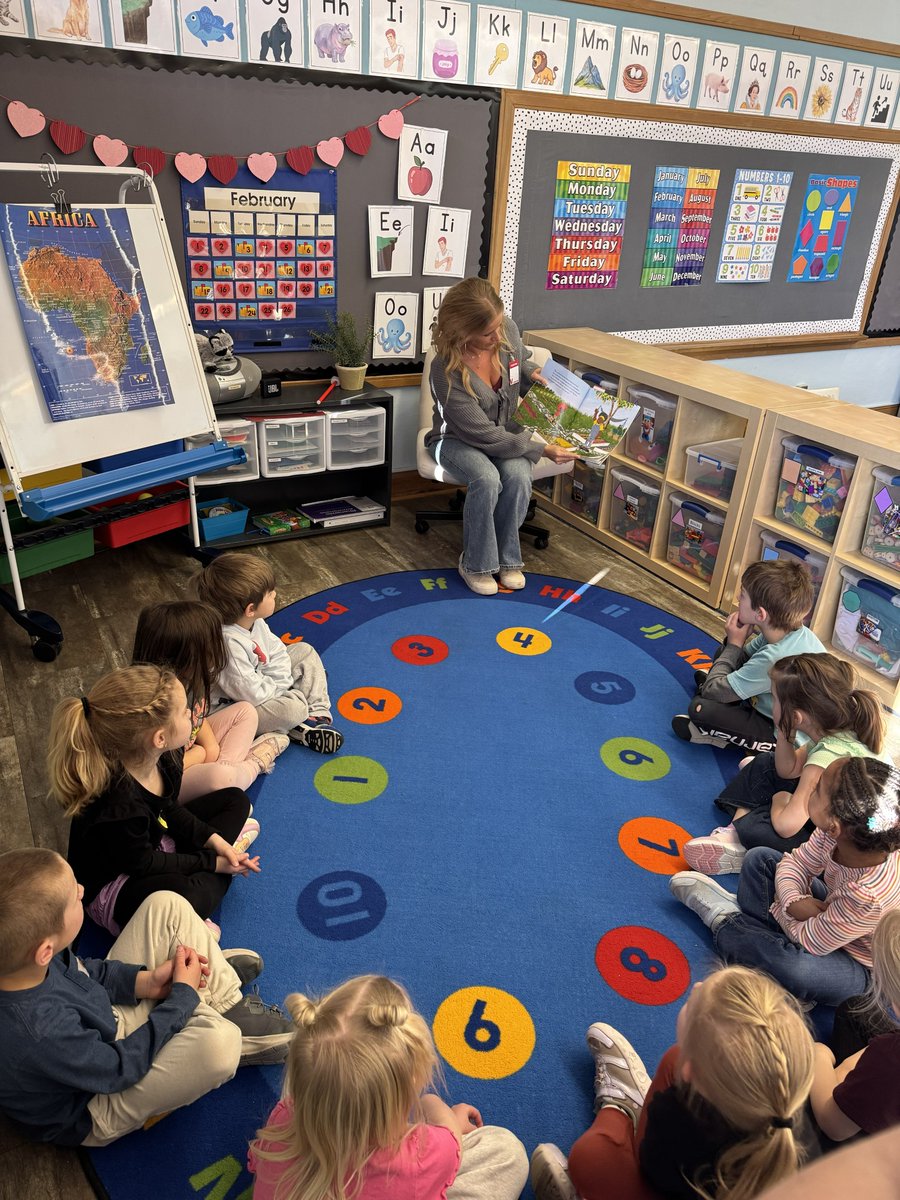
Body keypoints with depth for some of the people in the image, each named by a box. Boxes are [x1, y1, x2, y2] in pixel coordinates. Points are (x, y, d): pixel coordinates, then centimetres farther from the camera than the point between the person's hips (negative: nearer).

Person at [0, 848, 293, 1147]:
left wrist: (144, 981, -11)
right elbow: (120, 1068, -24)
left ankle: (228, 1001, 9)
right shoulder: (40, 1036, -42)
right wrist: (184, 995, -15)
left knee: (165, 905, -5)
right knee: (217, 1042, -34)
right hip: (94, 1110, -7)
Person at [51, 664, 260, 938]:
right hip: (112, 886, -9)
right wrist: (212, 862, -15)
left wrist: (213, 839, -7)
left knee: (234, 799, 14)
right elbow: (142, 864, -22)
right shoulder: (118, 805, -38)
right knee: (185, 894, -43)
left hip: (157, 843, 9)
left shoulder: (164, 756, -15)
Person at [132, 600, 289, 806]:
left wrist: (210, 745, -6)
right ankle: (253, 764, -3)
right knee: (219, 777, -37)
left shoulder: (189, 680, -8)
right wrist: (198, 754, -12)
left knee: (245, 711, 11)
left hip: (190, 751, 9)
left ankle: (227, 763, -10)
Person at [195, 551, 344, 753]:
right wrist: (277, 687, -15)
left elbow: (277, 652, 2)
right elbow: (252, 694, -33)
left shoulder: (255, 623, -9)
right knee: (292, 707, -35)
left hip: (260, 683, 10)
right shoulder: (230, 643, -36)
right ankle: (297, 728, 0)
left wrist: (279, 683, -13)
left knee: (304, 651, 9)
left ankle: (316, 713, 0)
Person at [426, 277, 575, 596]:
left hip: (506, 431, 4)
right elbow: (484, 435, -28)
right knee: (486, 479, -34)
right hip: (458, 438, -4)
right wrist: (541, 449, -27)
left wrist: (532, 373, -12)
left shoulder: (508, 330, -16)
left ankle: (507, 557, -5)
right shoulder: (446, 372, -31)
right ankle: (476, 564, -11)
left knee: (518, 476, -27)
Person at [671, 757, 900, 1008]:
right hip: (828, 910, 7)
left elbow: (809, 942, -27)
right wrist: (792, 900, -28)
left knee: (796, 968, -37)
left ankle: (724, 920, -8)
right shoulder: (838, 832, -26)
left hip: (856, 963, -6)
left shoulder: (871, 895, -42)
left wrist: (779, 908, -9)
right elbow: (797, 863, -8)